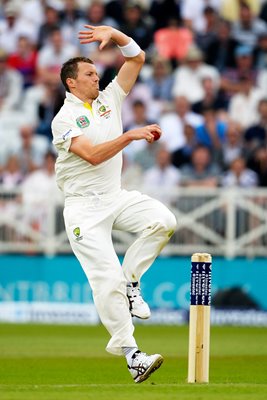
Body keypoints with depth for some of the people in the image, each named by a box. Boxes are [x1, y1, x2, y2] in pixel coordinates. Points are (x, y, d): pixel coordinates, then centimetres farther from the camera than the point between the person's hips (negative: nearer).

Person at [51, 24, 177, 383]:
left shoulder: (109, 100, 11)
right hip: (84, 208, -6)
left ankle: (130, 282, -4)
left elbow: (137, 58, 11)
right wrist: (131, 135, -29)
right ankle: (130, 353, -9)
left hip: (116, 198, 6)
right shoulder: (65, 119, -8)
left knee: (163, 220, -22)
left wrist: (114, 34, -4)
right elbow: (93, 155, -23)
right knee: (107, 279, -13)